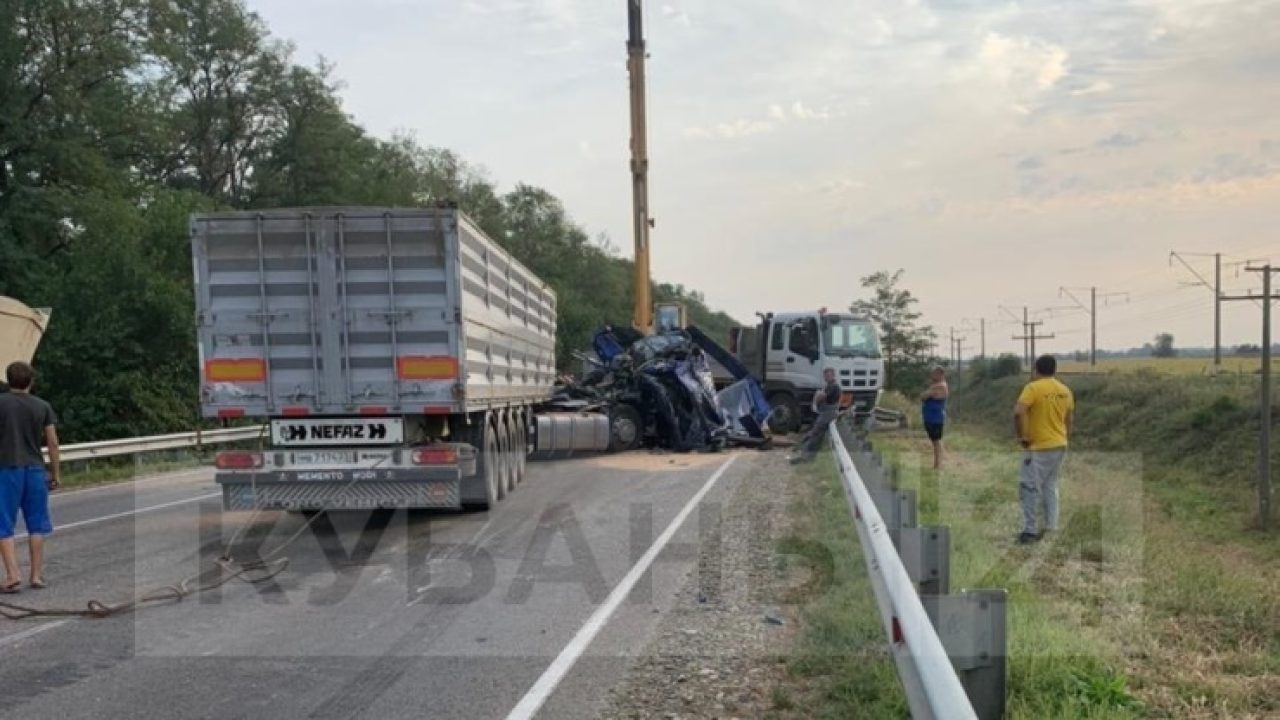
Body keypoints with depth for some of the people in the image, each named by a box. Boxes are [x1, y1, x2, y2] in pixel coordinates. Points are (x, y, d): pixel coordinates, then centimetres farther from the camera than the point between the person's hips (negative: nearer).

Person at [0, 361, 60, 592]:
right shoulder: (42, 406, 4)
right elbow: (52, 442, 1)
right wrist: (56, 473, 8)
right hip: (35, 470, 2)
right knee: (36, 525, 10)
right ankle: (36, 575, 11)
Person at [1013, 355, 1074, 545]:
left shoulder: (1033, 388, -14)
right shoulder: (1065, 390, 8)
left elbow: (1018, 412, -27)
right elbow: (1070, 419, 15)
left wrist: (1021, 436, -17)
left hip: (1039, 447, -7)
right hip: (1059, 446, 7)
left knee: (1030, 488, -2)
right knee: (1051, 486, 16)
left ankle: (1030, 530, -2)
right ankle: (1051, 528, 18)